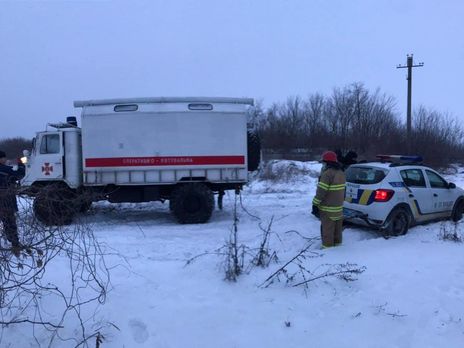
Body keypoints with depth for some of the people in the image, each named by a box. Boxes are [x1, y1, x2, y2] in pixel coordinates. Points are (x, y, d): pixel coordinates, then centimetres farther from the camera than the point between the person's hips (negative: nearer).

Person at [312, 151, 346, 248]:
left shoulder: (327, 173, -21)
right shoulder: (341, 172, 8)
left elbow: (321, 191, -21)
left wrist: (315, 204, -13)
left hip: (328, 209, -9)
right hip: (339, 207, 9)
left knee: (327, 229, 1)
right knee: (337, 229, 20)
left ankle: (327, 247, 8)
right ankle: (337, 244, 31)